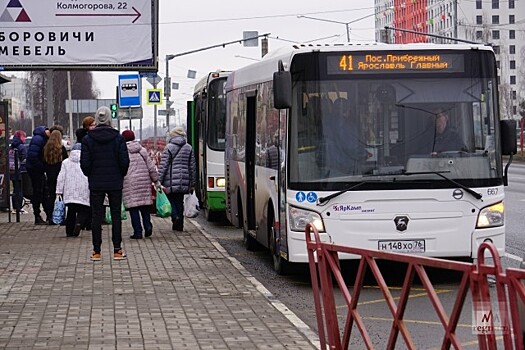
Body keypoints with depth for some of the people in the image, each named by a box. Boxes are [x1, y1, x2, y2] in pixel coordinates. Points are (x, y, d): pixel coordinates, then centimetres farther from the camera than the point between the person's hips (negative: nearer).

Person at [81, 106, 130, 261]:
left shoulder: (88, 139, -3)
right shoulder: (118, 137, -4)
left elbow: (84, 163, -5)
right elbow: (124, 161, -6)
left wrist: (90, 175, 12)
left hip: (96, 184, 0)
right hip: (115, 183, 0)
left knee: (96, 216, 5)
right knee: (116, 215, 6)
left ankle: (96, 251, 5)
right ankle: (117, 250, 5)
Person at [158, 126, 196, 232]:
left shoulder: (168, 148, -4)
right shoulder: (189, 148, 8)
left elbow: (163, 166, -7)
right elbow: (192, 167, 10)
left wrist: (159, 181, -4)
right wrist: (192, 184, 15)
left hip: (171, 182, -4)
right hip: (184, 183, 4)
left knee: (172, 202, 4)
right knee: (179, 202, 11)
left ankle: (175, 216, -21)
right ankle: (179, 225, 11)